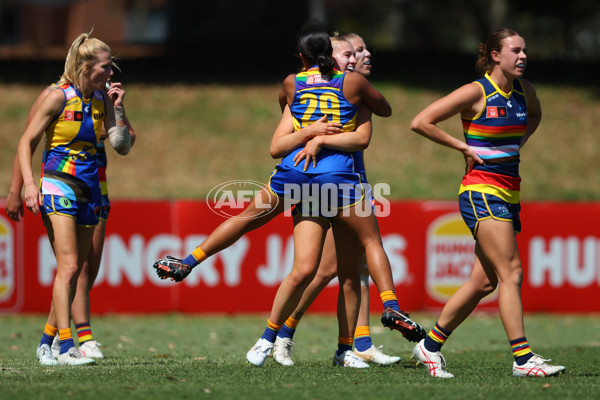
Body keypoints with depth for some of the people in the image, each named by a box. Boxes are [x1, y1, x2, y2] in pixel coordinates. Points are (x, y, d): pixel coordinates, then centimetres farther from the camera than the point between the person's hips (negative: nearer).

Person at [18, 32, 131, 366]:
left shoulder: (102, 99, 6)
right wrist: (29, 184, -17)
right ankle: (67, 348, -21)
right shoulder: (59, 97, -9)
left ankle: (46, 343, 17)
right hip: (59, 184, -6)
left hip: (89, 188, 6)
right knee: (69, 266, -17)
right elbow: (27, 141, -6)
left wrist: (118, 109, -4)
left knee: (74, 271, 7)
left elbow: (123, 147, 7)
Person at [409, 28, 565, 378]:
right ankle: (523, 358, -17)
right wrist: (464, 147, -9)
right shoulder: (476, 93, -11)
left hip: (508, 195, 8)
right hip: (481, 191, -8)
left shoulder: (524, 90, 9)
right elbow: (420, 122, -10)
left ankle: (431, 345, 19)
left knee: (485, 282, 7)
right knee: (511, 273, -15)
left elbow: (535, 115, 34)